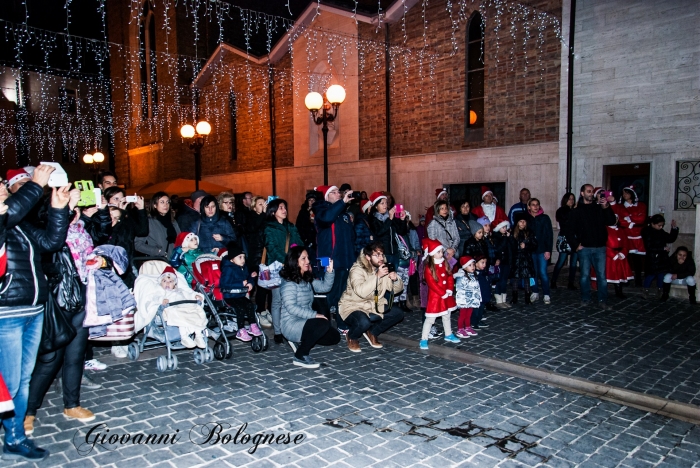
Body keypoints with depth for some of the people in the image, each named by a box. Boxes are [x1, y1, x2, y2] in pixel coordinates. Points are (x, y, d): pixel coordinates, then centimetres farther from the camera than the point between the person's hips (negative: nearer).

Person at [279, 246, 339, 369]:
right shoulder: (288, 283, -17)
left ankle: (302, 340, 12)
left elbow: (324, 287, 12)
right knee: (323, 324, -30)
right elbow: (291, 307, -25)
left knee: (334, 337, 6)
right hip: (291, 325, -9)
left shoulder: (307, 280, 9)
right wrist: (314, 315, -29)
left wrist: (329, 271, -5)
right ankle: (300, 356, -16)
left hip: (304, 322, 9)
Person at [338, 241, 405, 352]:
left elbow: (396, 290, 2)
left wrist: (395, 279, -20)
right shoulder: (357, 270, -22)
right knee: (364, 322, -36)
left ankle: (372, 333, 12)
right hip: (353, 307, -7)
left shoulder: (383, 269, -1)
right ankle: (352, 337, 0)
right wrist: (377, 276, -40)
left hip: (374, 306, 7)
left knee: (398, 313, -7)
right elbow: (362, 292, -40)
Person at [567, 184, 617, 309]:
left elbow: (611, 221, -3)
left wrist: (606, 207, -13)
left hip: (599, 247, 1)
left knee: (602, 275, 0)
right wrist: (575, 245, -4)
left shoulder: (599, 208, 8)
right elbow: (570, 231, 3)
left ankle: (603, 300, 6)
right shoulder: (577, 211, 4)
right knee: (585, 275, 6)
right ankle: (585, 298, 19)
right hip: (584, 248, -1)